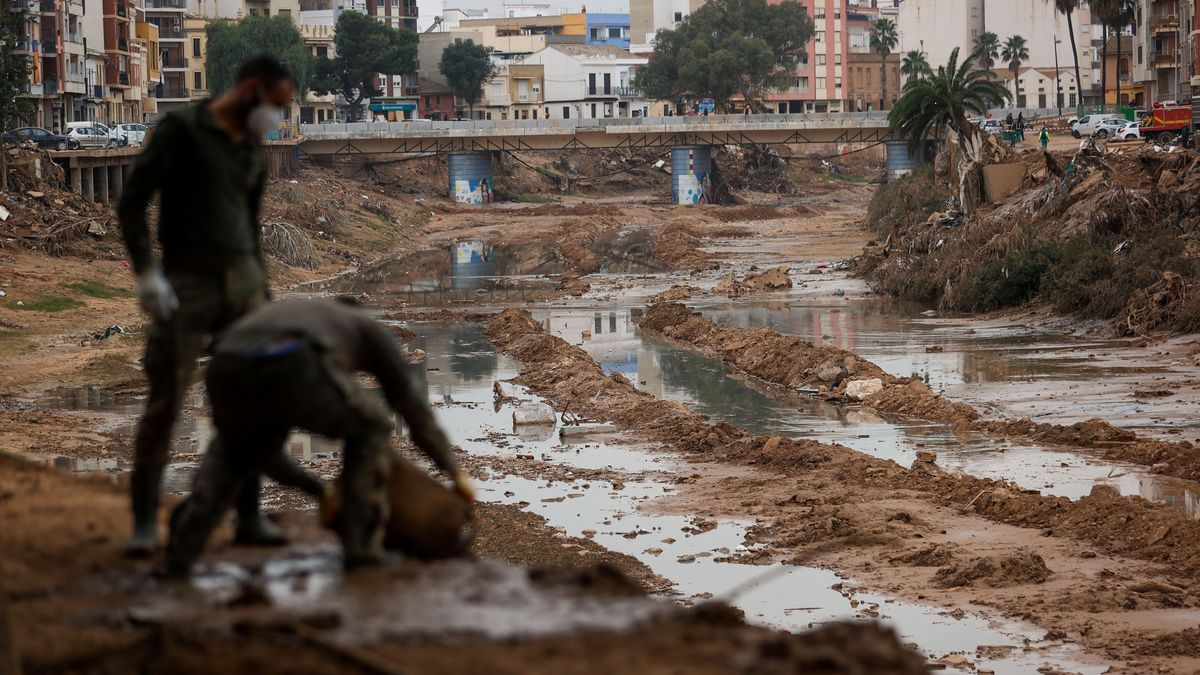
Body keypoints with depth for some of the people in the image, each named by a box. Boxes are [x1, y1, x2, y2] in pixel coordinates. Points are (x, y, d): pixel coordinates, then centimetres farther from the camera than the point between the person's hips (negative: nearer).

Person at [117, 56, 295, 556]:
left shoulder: (254, 155, 13)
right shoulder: (181, 130, -9)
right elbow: (132, 202, -12)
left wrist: (263, 299, 19)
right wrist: (146, 274, -21)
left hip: (241, 281, 6)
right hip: (186, 286, -6)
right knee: (164, 404, -8)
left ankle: (249, 516, 9)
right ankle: (144, 523, -1)